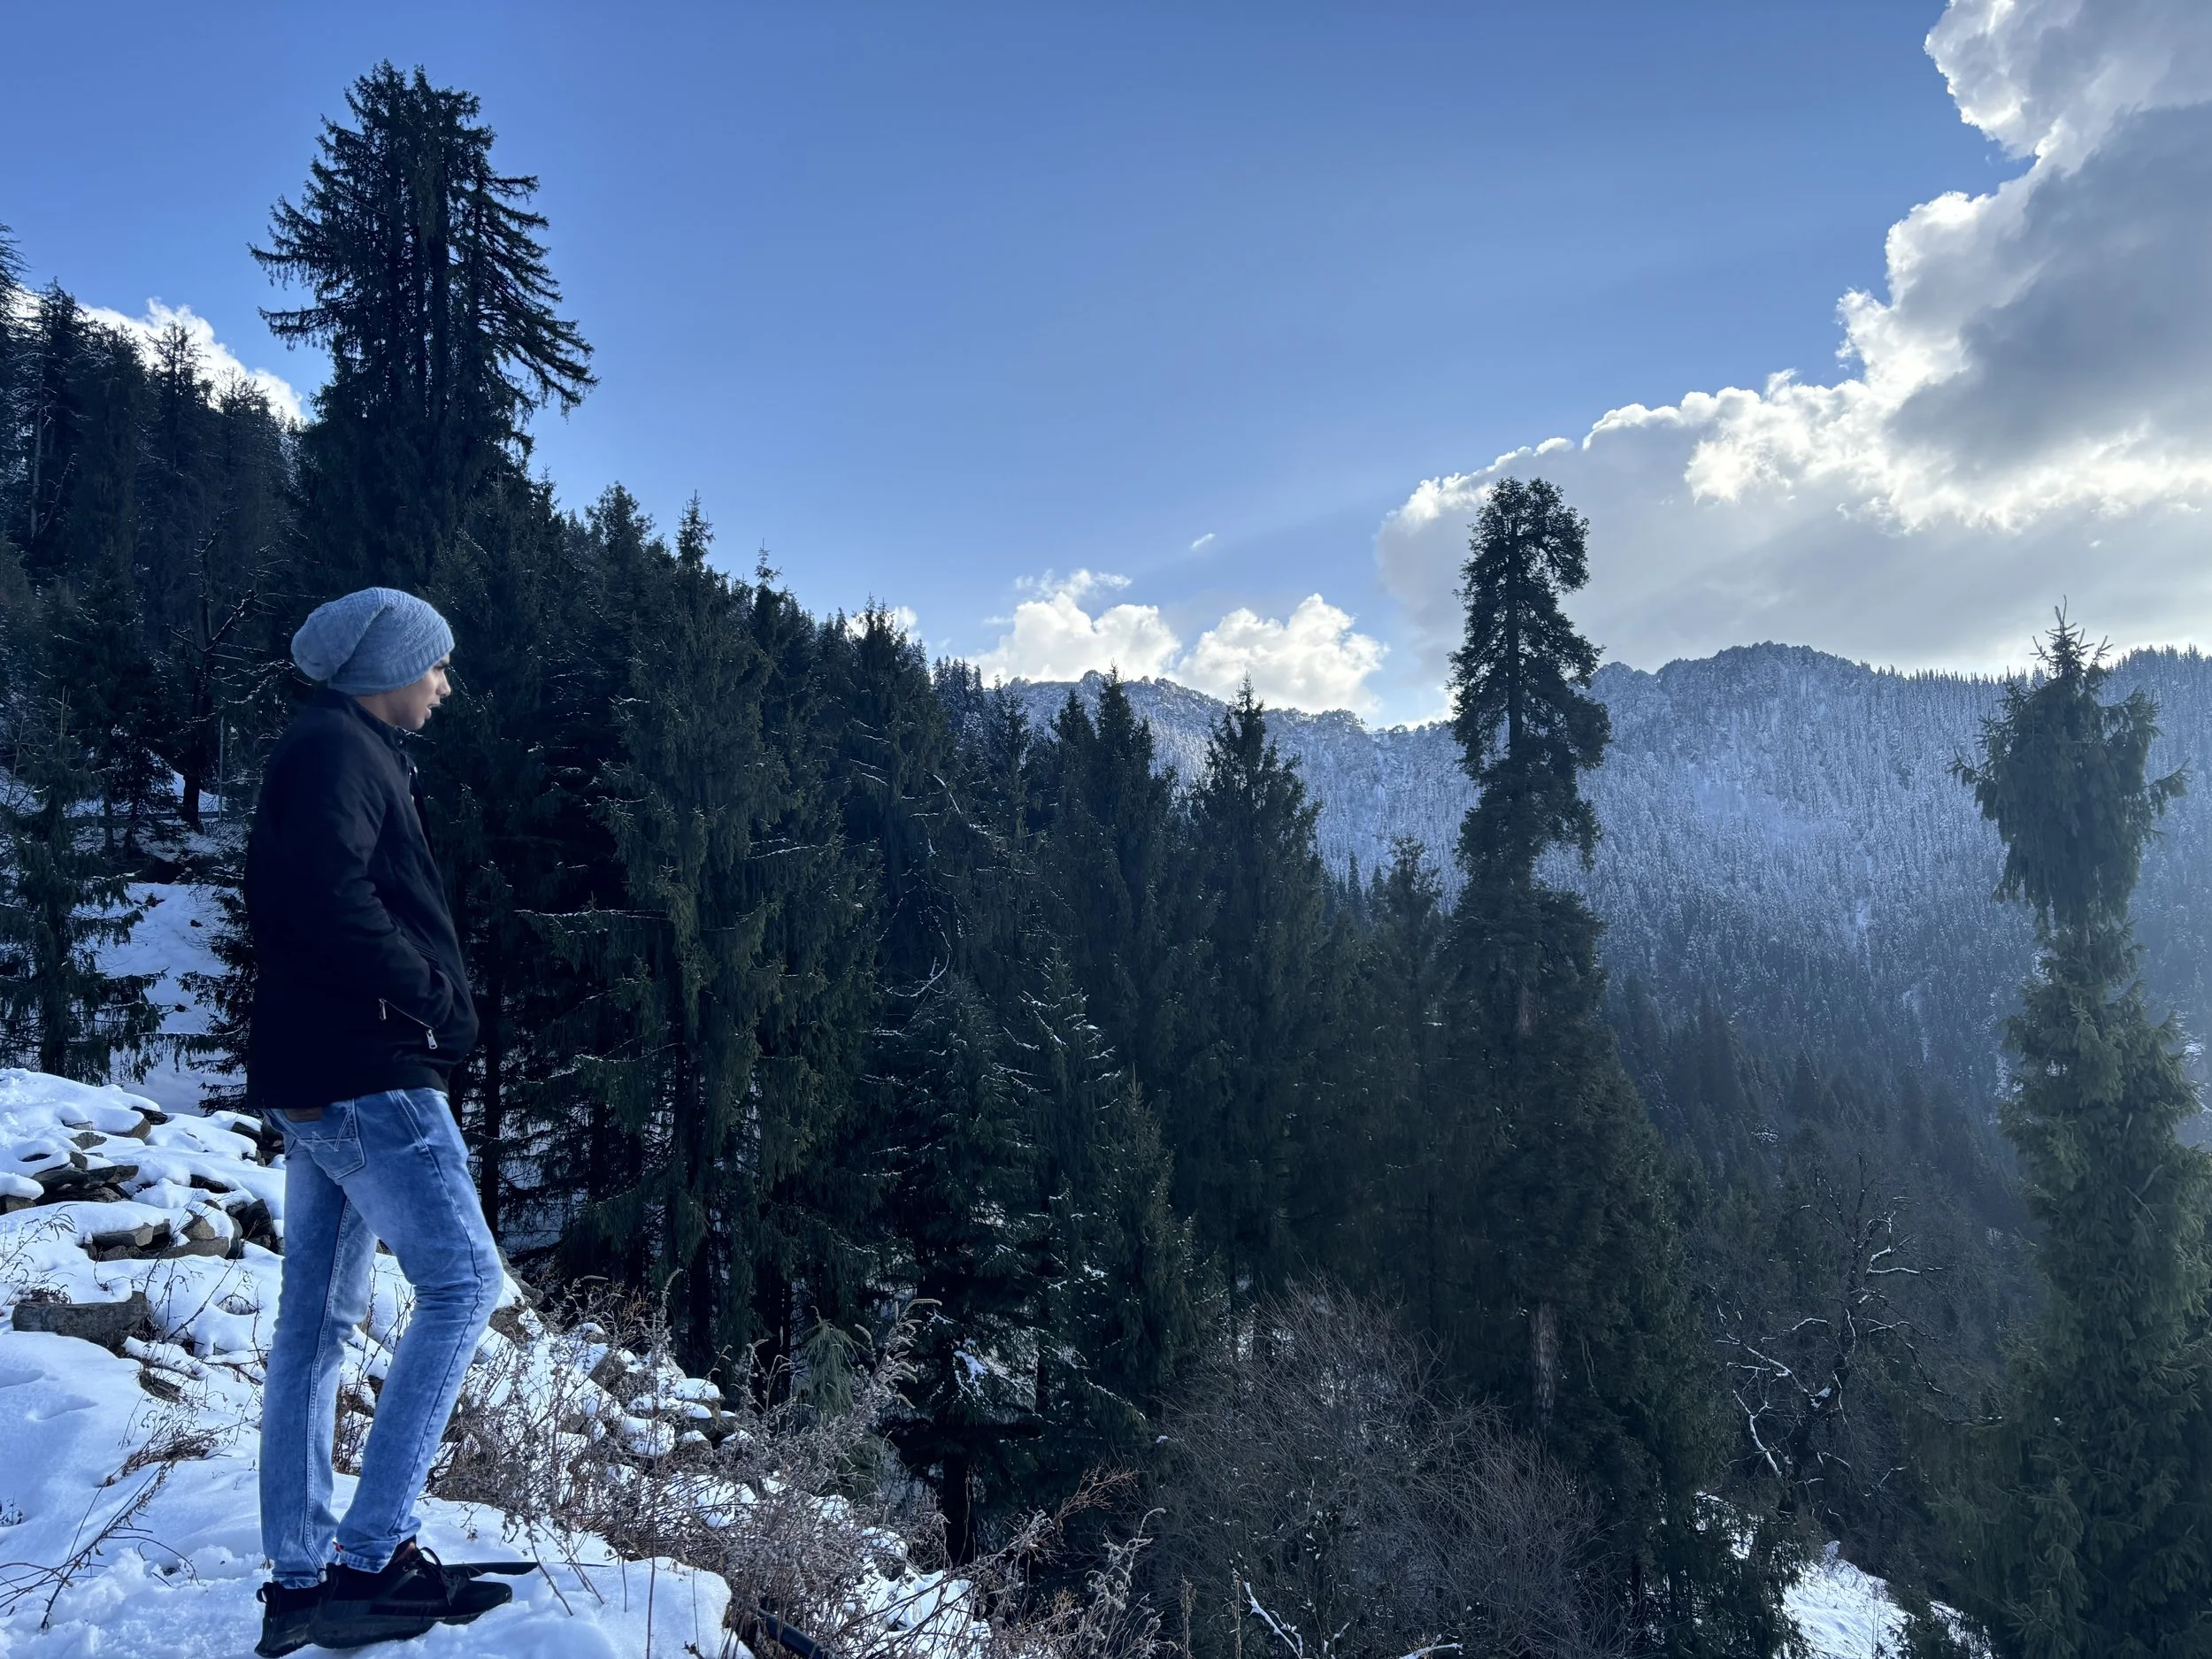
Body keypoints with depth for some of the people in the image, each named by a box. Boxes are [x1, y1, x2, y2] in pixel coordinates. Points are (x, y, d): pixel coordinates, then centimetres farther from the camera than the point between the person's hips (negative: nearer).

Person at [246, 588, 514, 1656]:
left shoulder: (341, 752, 21)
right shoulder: (338, 748, -9)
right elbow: (333, 897, -25)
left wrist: (422, 997, 10)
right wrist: (436, 996, -15)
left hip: (315, 1080, 10)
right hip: (365, 1072, -10)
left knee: (317, 1316, 10)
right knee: (462, 1283, -8)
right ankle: (368, 1556, -7)